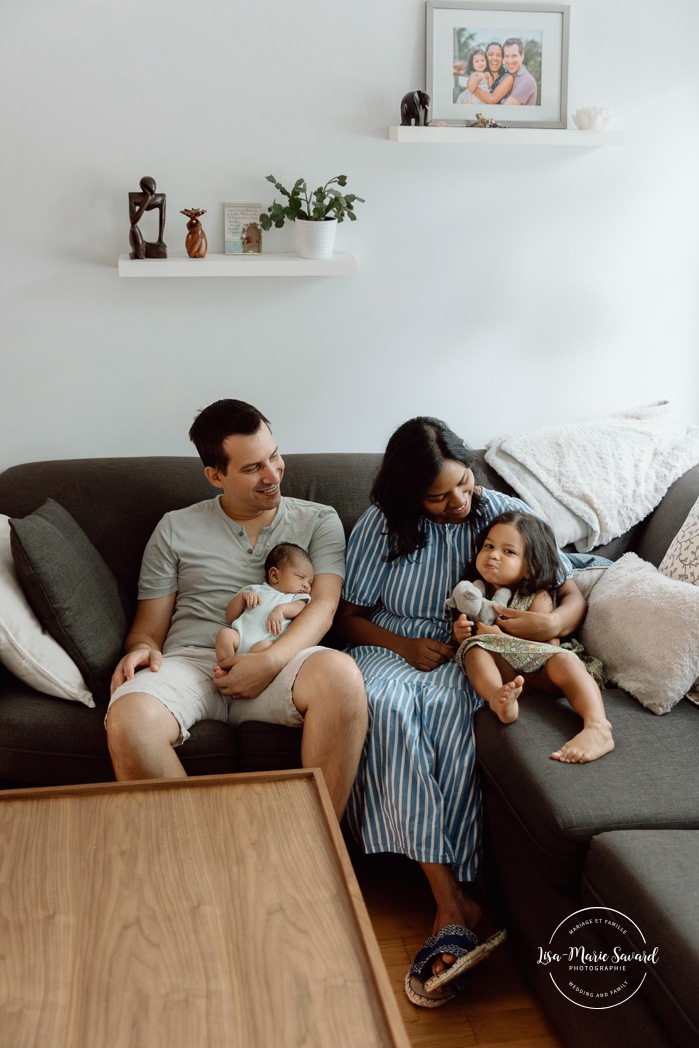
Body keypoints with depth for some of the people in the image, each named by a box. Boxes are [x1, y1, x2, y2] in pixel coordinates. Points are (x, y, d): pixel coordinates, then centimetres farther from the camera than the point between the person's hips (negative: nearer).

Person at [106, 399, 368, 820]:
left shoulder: (318, 520, 17)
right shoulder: (176, 529, 19)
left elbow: (323, 605, 2)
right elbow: (149, 625, 18)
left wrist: (271, 660, -17)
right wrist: (141, 649, -9)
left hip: (280, 661, 0)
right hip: (189, 662, 1)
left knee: (341, 673, -36)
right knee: (128, 721, -34)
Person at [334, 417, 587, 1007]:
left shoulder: (507, 514, 3)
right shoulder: (381, 525, 3)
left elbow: (573, 595, 3)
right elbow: (349, 617, 6)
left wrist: (552, 623, -22)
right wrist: (407, 646, -12)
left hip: (467, 657, 0)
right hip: (391, 650, 1)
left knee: (442, 707, -37)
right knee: (387, 705, -36)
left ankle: (448, 914, -33)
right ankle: (457, 904, -37)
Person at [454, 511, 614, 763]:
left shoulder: (538, 599, -2)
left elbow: (550, 645, -13)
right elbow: (462, 642, 21)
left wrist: (500, 637, -19)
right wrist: (459, 634, -5)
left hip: (539, 673, -2)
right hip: (502, 671, 3)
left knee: (563, 659, -34)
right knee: (474, 648, -26)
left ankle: (598, 728, -55)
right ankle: (498, 698, -59)